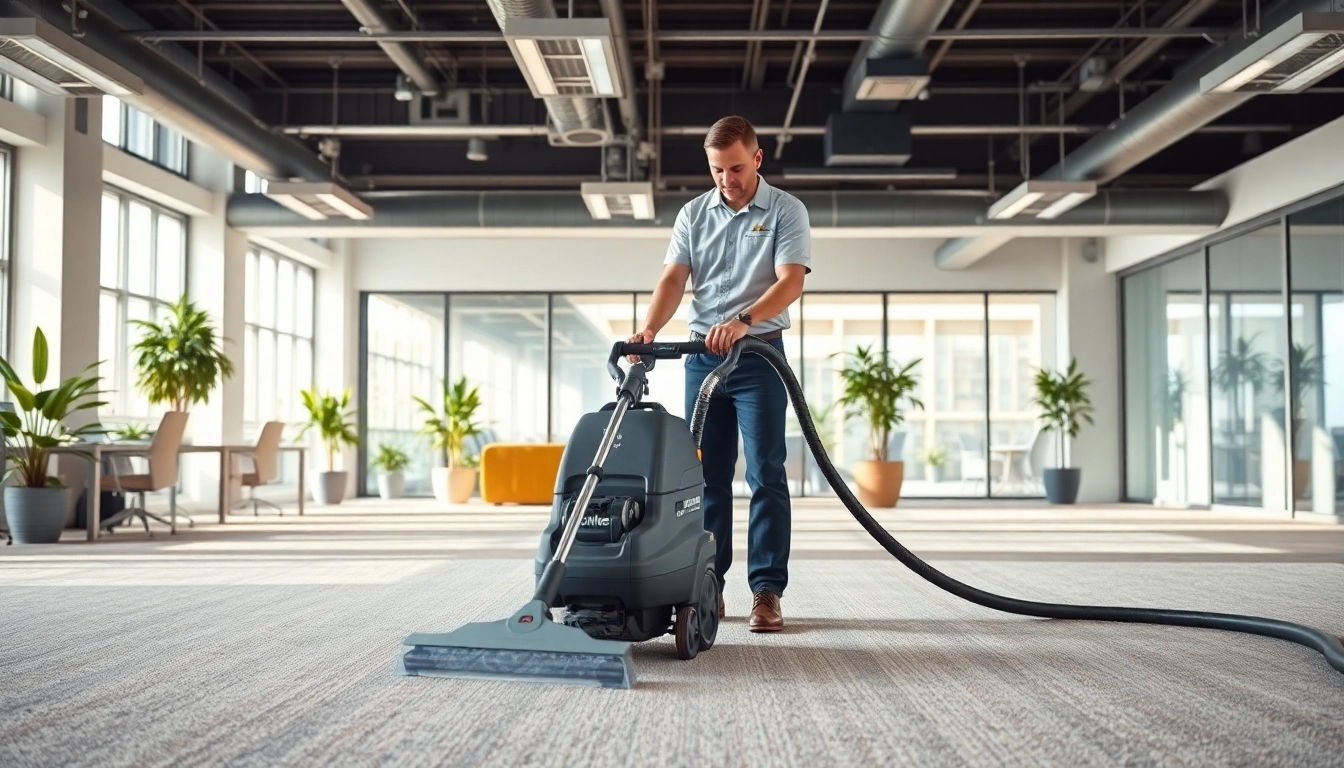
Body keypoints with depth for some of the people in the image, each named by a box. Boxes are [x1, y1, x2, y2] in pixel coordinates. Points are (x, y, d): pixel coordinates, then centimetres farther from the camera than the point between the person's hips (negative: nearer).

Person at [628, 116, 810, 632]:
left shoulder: (785, 211, -3)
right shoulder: (693, 214, 9)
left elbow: (791, 281, -15)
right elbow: (674, 279, -1)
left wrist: (742, 321, -31)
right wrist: (650, 328, -20)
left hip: (759, 354, -4)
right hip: (703, 354, 4)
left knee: (766, 474, -6)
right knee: (707, 475, 6)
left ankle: (767, 591, -3)